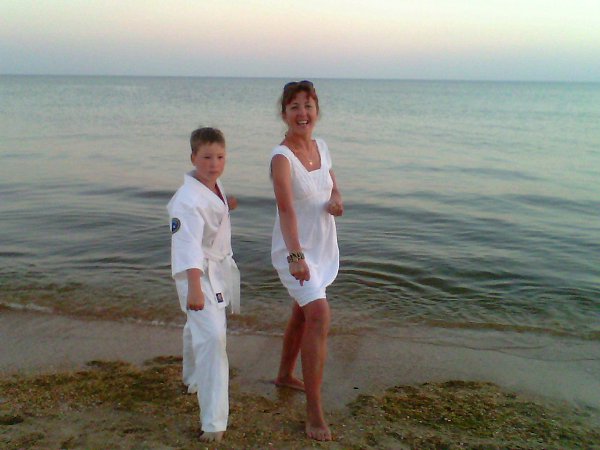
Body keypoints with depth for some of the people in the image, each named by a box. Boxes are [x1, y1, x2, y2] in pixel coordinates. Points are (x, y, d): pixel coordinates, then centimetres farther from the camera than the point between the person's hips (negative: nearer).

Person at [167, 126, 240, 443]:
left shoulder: (214, 185, 2)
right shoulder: (188, 199, -26)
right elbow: (188, 246, -34)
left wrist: (226, 206, 5)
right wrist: (194, 289, -41)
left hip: (220, 268, 9)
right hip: (199, 274, -9)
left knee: (198, 329, 28)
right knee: (212, 337, -18)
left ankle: (193, 379, 54)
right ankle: (213, 422, -11)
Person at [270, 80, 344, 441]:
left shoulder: (322, 147, 1)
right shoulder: (282, 157, -20)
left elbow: (333, 187, 12)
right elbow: (286, 209, -32)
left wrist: (337, 200, -13)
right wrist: (295, 256, -44)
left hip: (323, 246, 7)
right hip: (295, 250, -7)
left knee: (304, 312, 21)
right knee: (320, 315, -19)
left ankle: (285, 375, 44)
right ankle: (315, 411, -9)